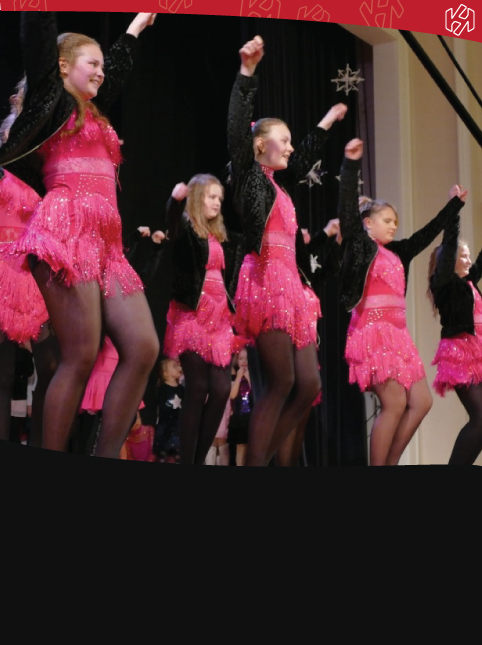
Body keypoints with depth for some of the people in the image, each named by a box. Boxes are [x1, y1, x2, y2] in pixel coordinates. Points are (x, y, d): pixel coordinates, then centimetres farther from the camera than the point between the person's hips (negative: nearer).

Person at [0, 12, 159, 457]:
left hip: (105, 238, 8)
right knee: (81, 356, -15)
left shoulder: (93, 112, 29)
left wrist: (138, 24, 56)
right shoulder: (51, 100, 10)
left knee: (143, 348, -6)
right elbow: (38, 36, 2)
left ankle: (106, 458, 0)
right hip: (67, 228, -8)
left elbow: (117, 66, 45)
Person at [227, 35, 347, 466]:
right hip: (266, 280, -9)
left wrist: (328, 122, 48)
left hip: (289, 283, 9)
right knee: (281, 382, -12)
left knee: (309, 384, 4)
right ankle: (254, 463, -6)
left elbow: (305, 160, 39)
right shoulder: (249, 175, 0)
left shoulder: (278, 183, 22)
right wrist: (247, 74, -19)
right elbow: (237, 129, -13)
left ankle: (263, 458, 9)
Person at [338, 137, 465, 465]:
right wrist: (351, 163, -24)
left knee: (421, 402, 4)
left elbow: (429, 233, 29)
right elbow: (348, 208, -14)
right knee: (394, 403, -14)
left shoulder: (397, 253, 19)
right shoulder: (361, 245, -1)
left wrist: (455, 204, 31)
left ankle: (391, 463, 11)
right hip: (373, 330, -9)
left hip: (397, 332, 9)